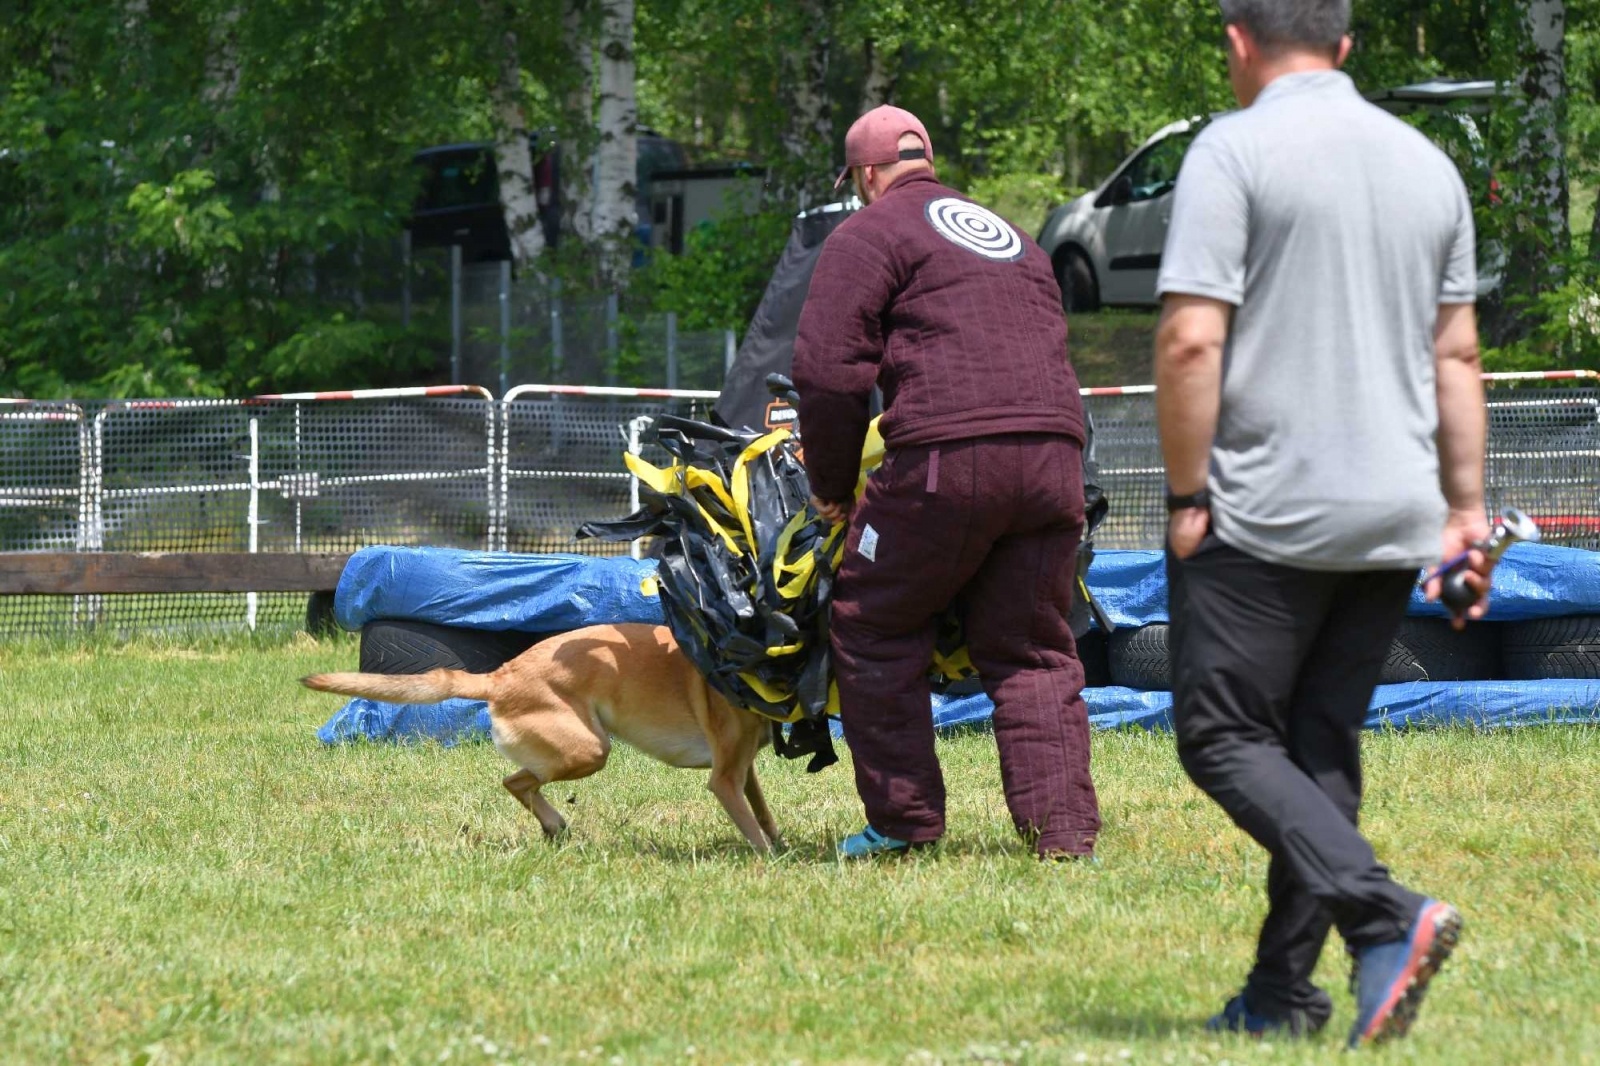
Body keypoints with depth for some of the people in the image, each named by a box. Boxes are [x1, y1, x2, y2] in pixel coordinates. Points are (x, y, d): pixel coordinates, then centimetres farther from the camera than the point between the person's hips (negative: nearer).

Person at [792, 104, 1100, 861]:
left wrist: (832, 487, 7)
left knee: (873, 629, 9)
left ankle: (903, 819, 9)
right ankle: (1064, 830, 3)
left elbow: (830, 369, -3)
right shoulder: (1012, 239, 29)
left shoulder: (868, 235, 6)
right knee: (1034, 652, 12)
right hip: (1054, 452, 6)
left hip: (950, 458, -6)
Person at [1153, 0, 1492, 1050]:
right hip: (1395, 520, 6)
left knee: (1225, 737, -1)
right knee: (1323, 748, 13)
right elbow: (1456, 354, 13)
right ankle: (1284, 994, 13)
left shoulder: (1235, 150, -8)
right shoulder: (1427, 163, 11)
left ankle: (1386, 916, -19)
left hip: (1269, 516, -6)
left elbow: (1191, 340, -15)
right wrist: (1466, 510, 17)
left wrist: (1187, 497, -9)